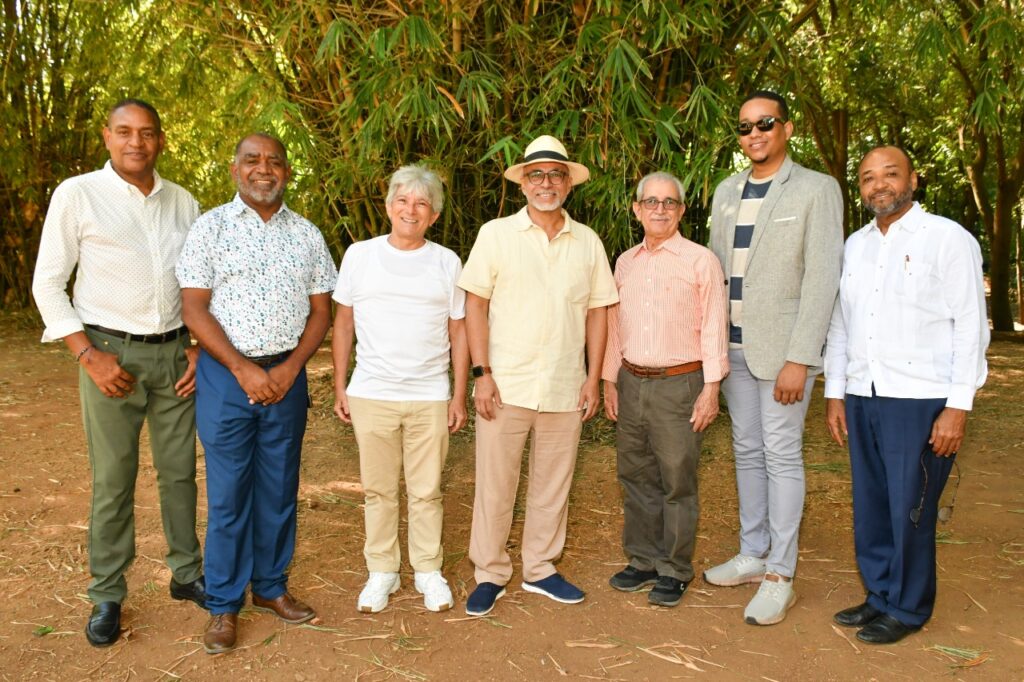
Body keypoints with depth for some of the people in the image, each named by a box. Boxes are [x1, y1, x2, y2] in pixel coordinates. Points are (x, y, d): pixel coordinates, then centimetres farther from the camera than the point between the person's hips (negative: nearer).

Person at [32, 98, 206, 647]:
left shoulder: (183, 203, 7)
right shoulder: (77, 194, -3)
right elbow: (48, 284, -3)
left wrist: (200, 348, 3)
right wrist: (89, 355, -11)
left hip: (175, 354, 3)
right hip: (111, 354, -3)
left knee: (180, 471, 11)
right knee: (113, 481, 4)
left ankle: (186, 574, 27)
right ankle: (106, 596, 19)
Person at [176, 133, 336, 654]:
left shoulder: (307, 234, 7)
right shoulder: (210, 227, -1)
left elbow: (321, 310, 7)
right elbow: (194, 308, -6)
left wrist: (291, 367, -7)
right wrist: (243, 369, -13)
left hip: (287, 375, 3)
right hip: (226, 375, -2)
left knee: (280, 488, 10)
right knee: (228, 493, 3)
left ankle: (271, 587, 27)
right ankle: (223, 604, 17)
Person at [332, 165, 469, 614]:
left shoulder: (446, 262, 4)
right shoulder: (359, 256, 2)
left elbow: (458, 332, 6)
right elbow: (343, 323, 8)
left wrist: (460, 395, 3)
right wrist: (339, 387, 4)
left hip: (430, 397, 0)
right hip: (371, 394, 0)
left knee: (426, 492, 8)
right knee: (378, 490, 10)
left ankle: (428, 571, 25)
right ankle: (381, 572, 25)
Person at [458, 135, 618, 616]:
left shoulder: (588, 242, 7)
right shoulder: (496, 234, 0)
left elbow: (597, 311, 9)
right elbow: (474, 304, -2)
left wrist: (593, 377, 4)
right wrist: (482, 372, -8)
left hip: (565, 389, 3)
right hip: (506, 385, -2)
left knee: (553, 483, 13)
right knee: (494, 485, 5)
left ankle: (539, 568, 29)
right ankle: (490, 574, 21)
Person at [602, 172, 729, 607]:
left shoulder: (701, 261, -4)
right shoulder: (626, 262, 11)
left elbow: (713, 327, -5)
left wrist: (711, 388, -10)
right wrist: (609, 381, 14)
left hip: (679, 384, -5)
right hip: (632, 383, 5)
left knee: (677, 481, 2)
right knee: (637, 478, 12)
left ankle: (674, 570, 15)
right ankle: (643, 560, 26)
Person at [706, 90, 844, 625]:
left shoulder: (817, 190, -6)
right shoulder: (726, 192, 12)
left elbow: (822, 280, -12)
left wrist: (799, 359, -17)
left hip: (783, 349, -6)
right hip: (734, 346, 6)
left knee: (782, 456, -1)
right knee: (747, 452, 13)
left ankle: (780, 576, 9)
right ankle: (752, 554, 26)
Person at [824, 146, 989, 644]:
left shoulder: (949, 239, -4)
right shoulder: (855, 245, 11)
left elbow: (971, 327, -7)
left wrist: (958, 406, -12)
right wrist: (835, 392, 10)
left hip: (920, 400, -5)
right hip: (862, 397, 5)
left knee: (910, 511, 3)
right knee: (870, 506, 12)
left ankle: (907, 608, 21)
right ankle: (879, 596, 29)